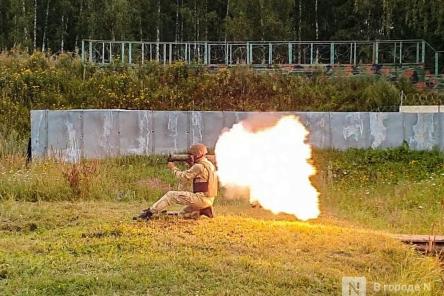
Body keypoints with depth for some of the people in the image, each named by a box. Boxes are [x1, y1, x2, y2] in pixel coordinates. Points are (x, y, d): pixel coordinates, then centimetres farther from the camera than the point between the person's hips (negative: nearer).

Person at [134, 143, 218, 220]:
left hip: (201, 198, -9)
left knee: (170, 195, -5)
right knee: (182, 214, 21)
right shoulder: (209, 164, 15)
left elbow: (184, 176, -8)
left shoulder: (199, 166, -16)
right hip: (209, 200, 9)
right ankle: (204, 210, 10)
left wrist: (173, 168, 7)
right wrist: (192, 165, 11)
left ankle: (150, 212, -5)